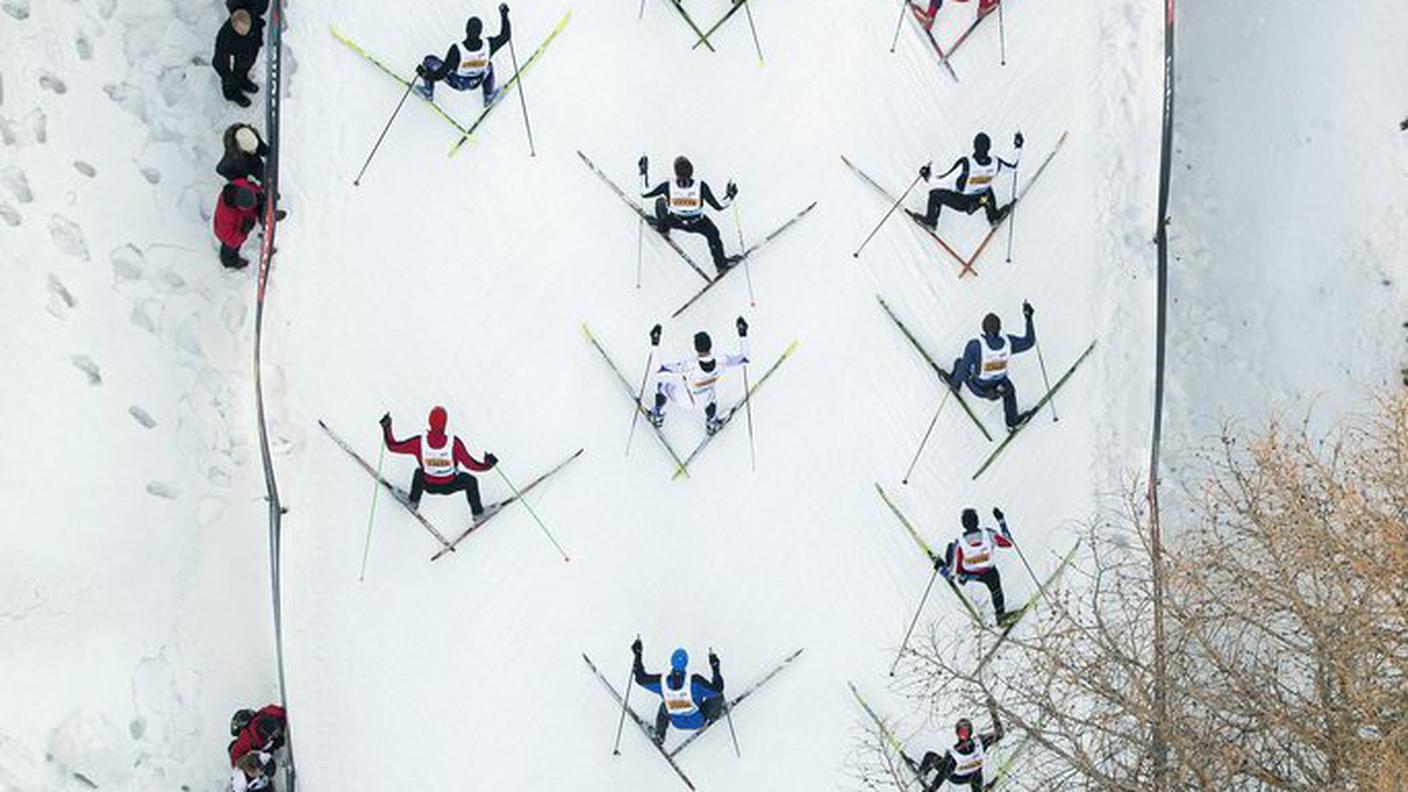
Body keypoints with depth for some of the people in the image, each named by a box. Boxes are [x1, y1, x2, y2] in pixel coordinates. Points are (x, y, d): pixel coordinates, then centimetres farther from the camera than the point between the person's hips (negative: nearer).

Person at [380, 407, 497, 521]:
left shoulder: (419, 442, -28)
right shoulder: (454, 443, -32)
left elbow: (392, 446, -16)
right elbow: (470, 465, -24)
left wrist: (386, 428, -3)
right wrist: (487, 465, -8)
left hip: (429, 486, 1)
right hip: (449, 486, -1)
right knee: (470, 481, 28)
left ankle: (413, 502, 46)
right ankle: (477, 513, 39)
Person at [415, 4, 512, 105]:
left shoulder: (457, 50, -41)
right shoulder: (488, 45, -31)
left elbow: (442, 73, -33)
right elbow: (505, 36, -10)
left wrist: (425, 75, -18)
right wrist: (504, 15, 0)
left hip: (455, 82, -2)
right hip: (475, 83, 2)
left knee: (429, 60, 19)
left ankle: (428, 93, 40)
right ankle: (489, 98, 48)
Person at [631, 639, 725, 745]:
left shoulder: (662, 682, -26)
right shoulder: (695, 682, -36)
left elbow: (640, 678, -10)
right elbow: (717, 688, -29)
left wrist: (638, 655, -5)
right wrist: (715, 668, -25)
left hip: (677, 723, 3)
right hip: (697, 722, -3)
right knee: (716, 693, 13)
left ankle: (659, 735, 36)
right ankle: (713, 717, 39)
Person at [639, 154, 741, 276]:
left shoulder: (668, 186, -30)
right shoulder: (701, 186, -32)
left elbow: (644, 193, -14)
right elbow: (719, 207, -22)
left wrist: (643, 173, -2)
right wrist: (730, 196, -4)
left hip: (674, 221, 1)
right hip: (697, 224, 0)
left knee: (660, 201, 28)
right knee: (713, 234, 31)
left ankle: (662, 227, 51)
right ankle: (721, 263, 44)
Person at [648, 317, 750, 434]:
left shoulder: (690, 366, -44)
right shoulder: (721, 363, -37)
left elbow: (660, 369, -36)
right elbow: (743, 358, -18)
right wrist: (743, 334, -12)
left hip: (684, 398, -2)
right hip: (704, 400, 2)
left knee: (661, 382, 26)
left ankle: (657, 416, 42)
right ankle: (711, 424, 51)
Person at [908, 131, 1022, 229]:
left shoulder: (966, 163, -35)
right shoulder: (995, 163, -23)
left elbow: (944, 178, -30)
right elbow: (1013, 166, -1)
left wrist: (927, 173, -14)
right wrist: (1018, 148, 12)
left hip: (961, 202, -3)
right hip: (981, 199, 3)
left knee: (935, 195, 21)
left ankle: (930, 222, 40)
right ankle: (994, 216, 47)